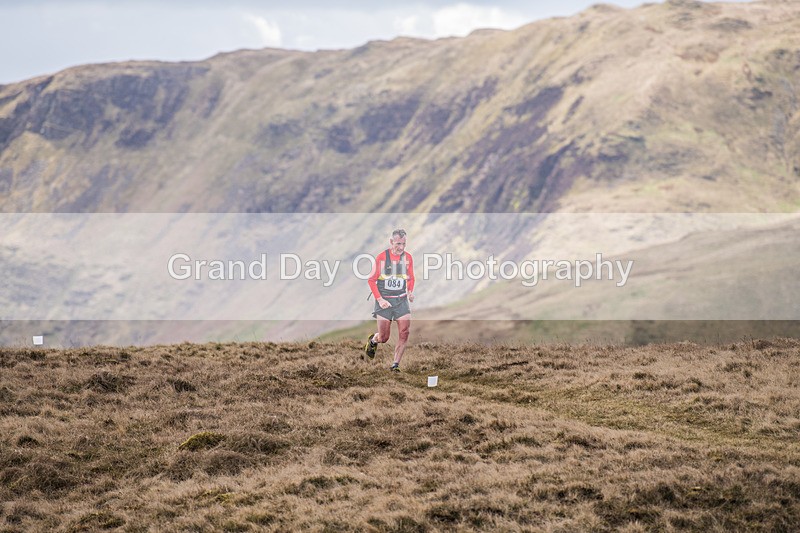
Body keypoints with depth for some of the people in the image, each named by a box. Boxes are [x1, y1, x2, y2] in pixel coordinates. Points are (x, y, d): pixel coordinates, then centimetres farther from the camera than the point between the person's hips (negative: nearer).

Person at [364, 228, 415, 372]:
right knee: (384, 338, 1)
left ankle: (395, 364, -2)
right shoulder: (381, 257, -8)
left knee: (404, 334, -11)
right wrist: (379, 299, -11)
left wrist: (410, 291, -3)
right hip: (384, 301, -3)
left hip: (402, 300, 3)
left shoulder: (408, 257, 3)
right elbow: (372, 280, -2)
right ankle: (373, 340, 37)